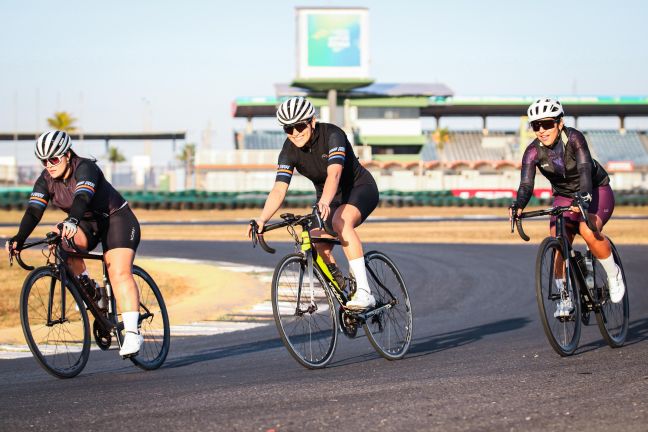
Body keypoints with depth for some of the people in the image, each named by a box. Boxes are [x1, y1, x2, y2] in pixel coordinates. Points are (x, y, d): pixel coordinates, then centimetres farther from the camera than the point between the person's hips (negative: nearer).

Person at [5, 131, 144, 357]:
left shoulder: (85, 168, -26)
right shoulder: (46, 180, -9)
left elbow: (82, 197, -44)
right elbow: (34, 211, -19)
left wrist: (72, 221, -64)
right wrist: (20, 238, -36)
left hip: (116, 219, -5)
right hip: (86, 223, 5)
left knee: (119, 273, -23)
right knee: (64, 243, -27)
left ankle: (132, 332, -28)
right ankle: (90, 292, -7)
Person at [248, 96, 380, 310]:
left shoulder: (332, 135, -28)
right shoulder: (289, 151, -15)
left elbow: (334, 174, -43)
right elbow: (279, 190, -24)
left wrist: (324, 203, -61)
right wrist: (262, 219, -41)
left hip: (360, 188, -6)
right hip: (328, 198, 6)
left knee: (341, 221, -36)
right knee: (318, 249, -16)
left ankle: (364, 293, -41)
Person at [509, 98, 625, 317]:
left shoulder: (574, 138, -26)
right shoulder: (533, 151, -18)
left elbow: (585, 169, -38)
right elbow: (526, 184, -27)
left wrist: (583, 199, -55)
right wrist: (518, 206, -48)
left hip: (596, 191, -4)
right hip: (564, 197, 4)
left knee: (588, 232, -31)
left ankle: (613, 274, -6)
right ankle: (565, 299, -3)